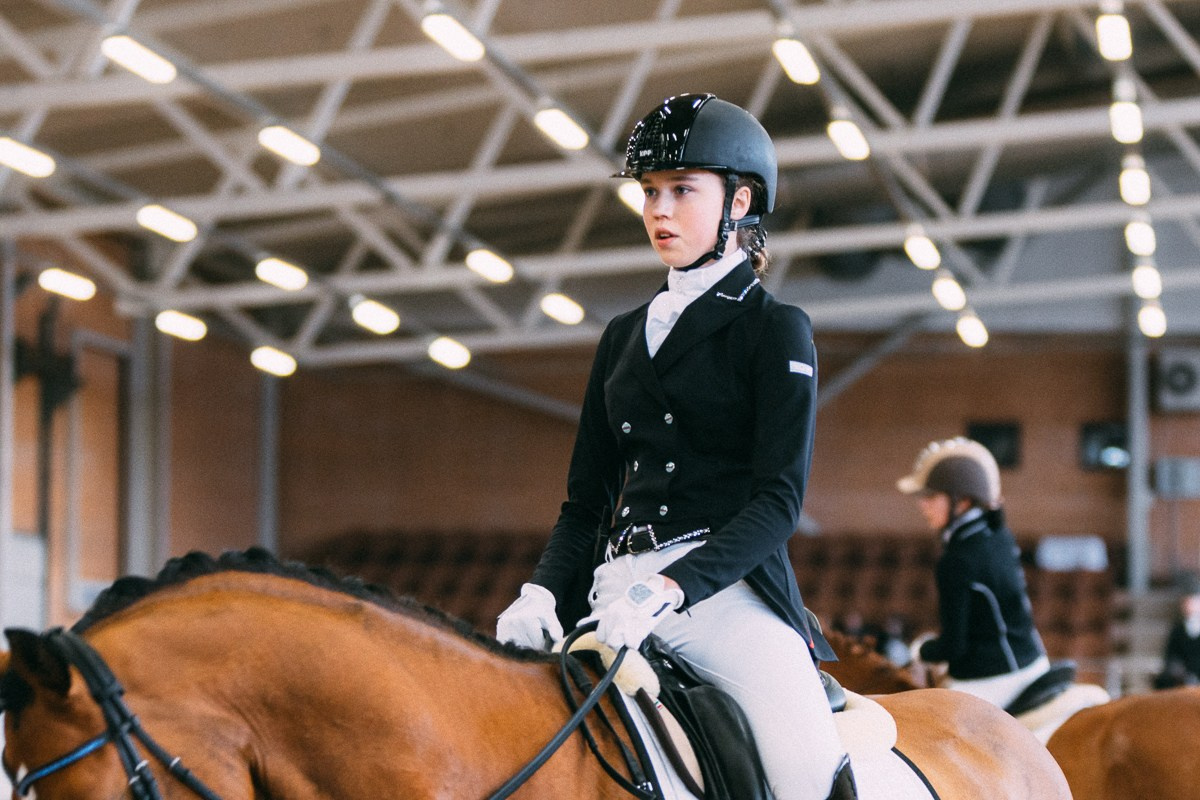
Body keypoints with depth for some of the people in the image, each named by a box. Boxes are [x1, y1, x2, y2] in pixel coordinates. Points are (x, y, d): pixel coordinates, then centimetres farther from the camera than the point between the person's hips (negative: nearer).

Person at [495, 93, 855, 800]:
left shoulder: (776, 330, 4)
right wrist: (544, 592, -1)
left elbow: (779, 500, -7)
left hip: (726, 584, -5)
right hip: (617, 591, 5)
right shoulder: (624, 336, 21)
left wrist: (672, 588, -22)